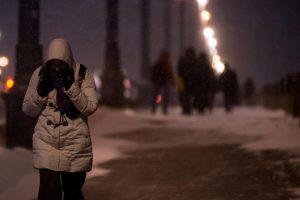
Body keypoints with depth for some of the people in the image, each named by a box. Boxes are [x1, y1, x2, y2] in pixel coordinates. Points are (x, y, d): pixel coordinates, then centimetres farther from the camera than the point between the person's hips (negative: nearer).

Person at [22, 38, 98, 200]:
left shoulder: (83, 74, -4)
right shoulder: (40, 74, 0)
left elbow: (90, 107, -10)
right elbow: (28, 110, 5)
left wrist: (70, 87, -20)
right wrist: (41, 91, -12)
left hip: (75, 143, 0)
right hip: (46, 143, 0)